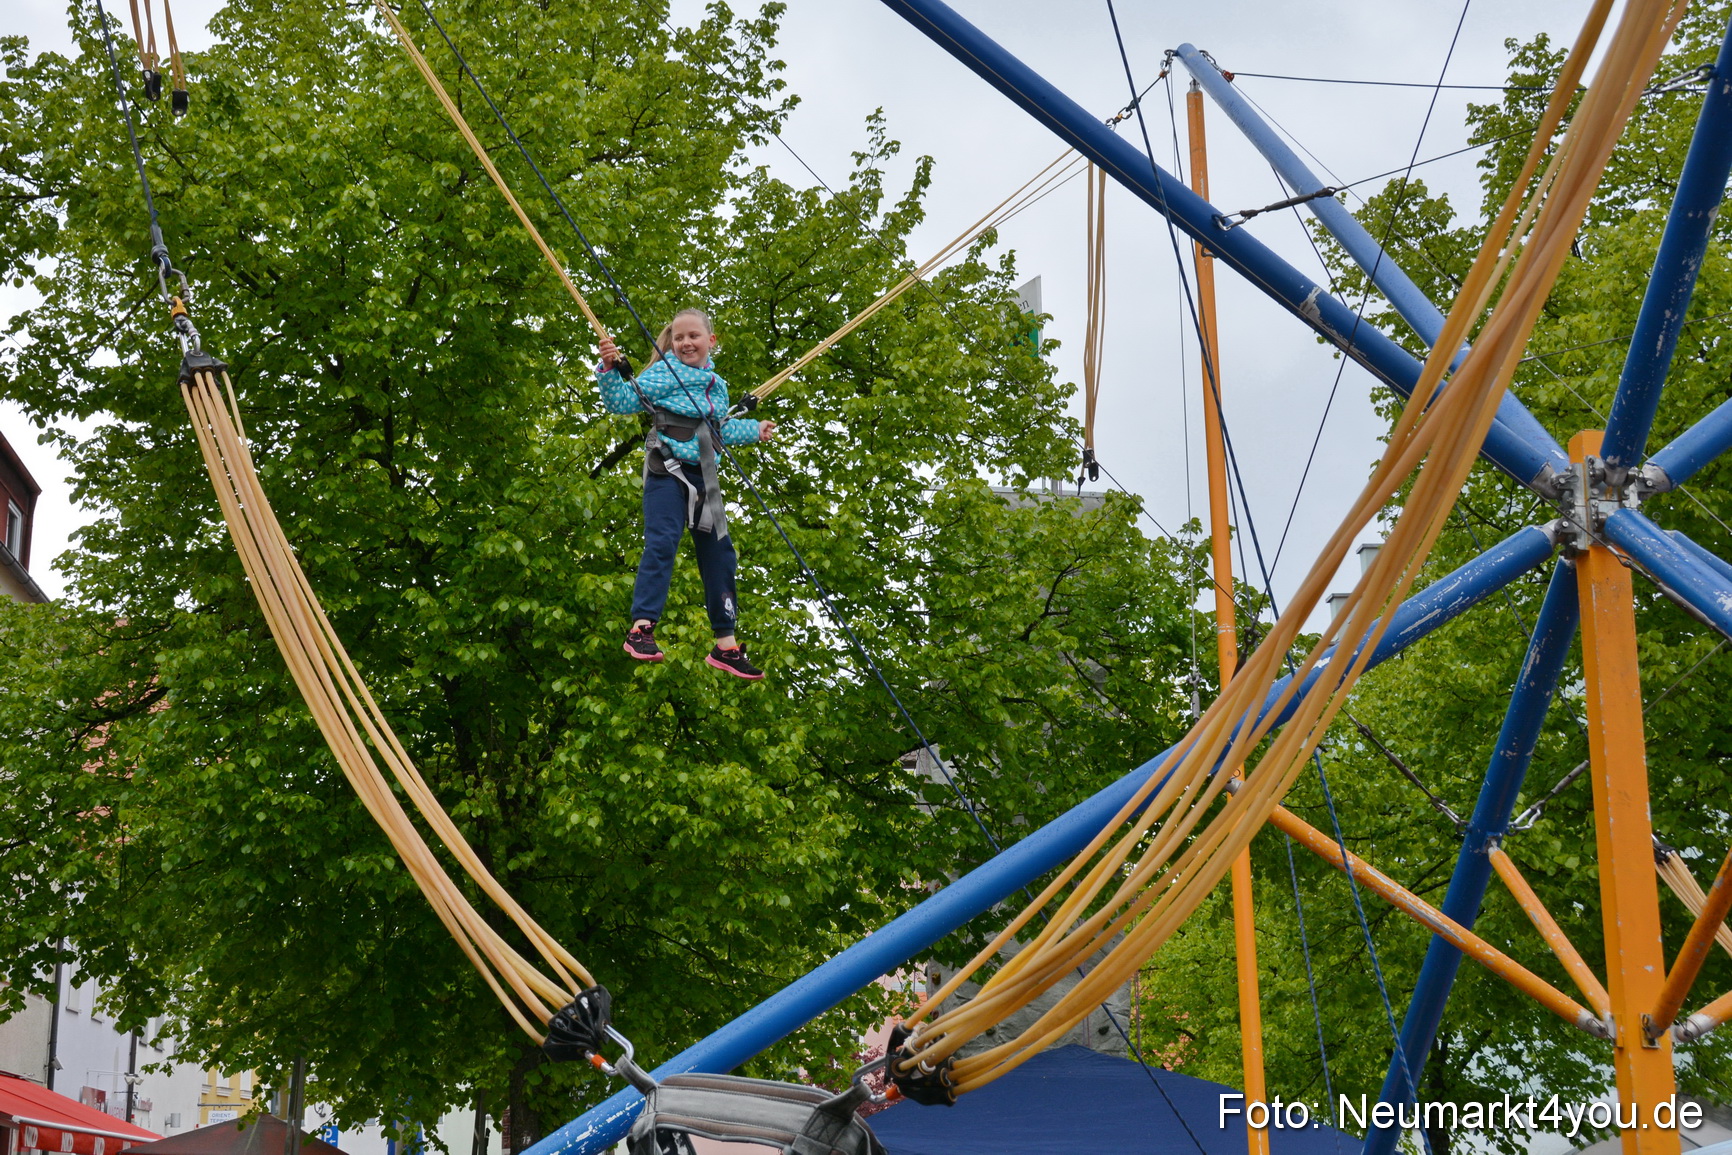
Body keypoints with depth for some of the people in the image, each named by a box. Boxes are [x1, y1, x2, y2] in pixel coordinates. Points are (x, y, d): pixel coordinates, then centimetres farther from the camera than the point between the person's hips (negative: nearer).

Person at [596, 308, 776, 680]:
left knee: (720, 554, 8)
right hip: (667, 471, -7)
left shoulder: (717, 384, 14)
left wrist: (754, 430, 40)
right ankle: (641, 628, -23)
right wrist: (609, 370, -27)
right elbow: (623, 401, -12)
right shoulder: (664, 372, -5)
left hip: (703, 477, 7)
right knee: (661, 543, -22)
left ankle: (726, 644, 16)